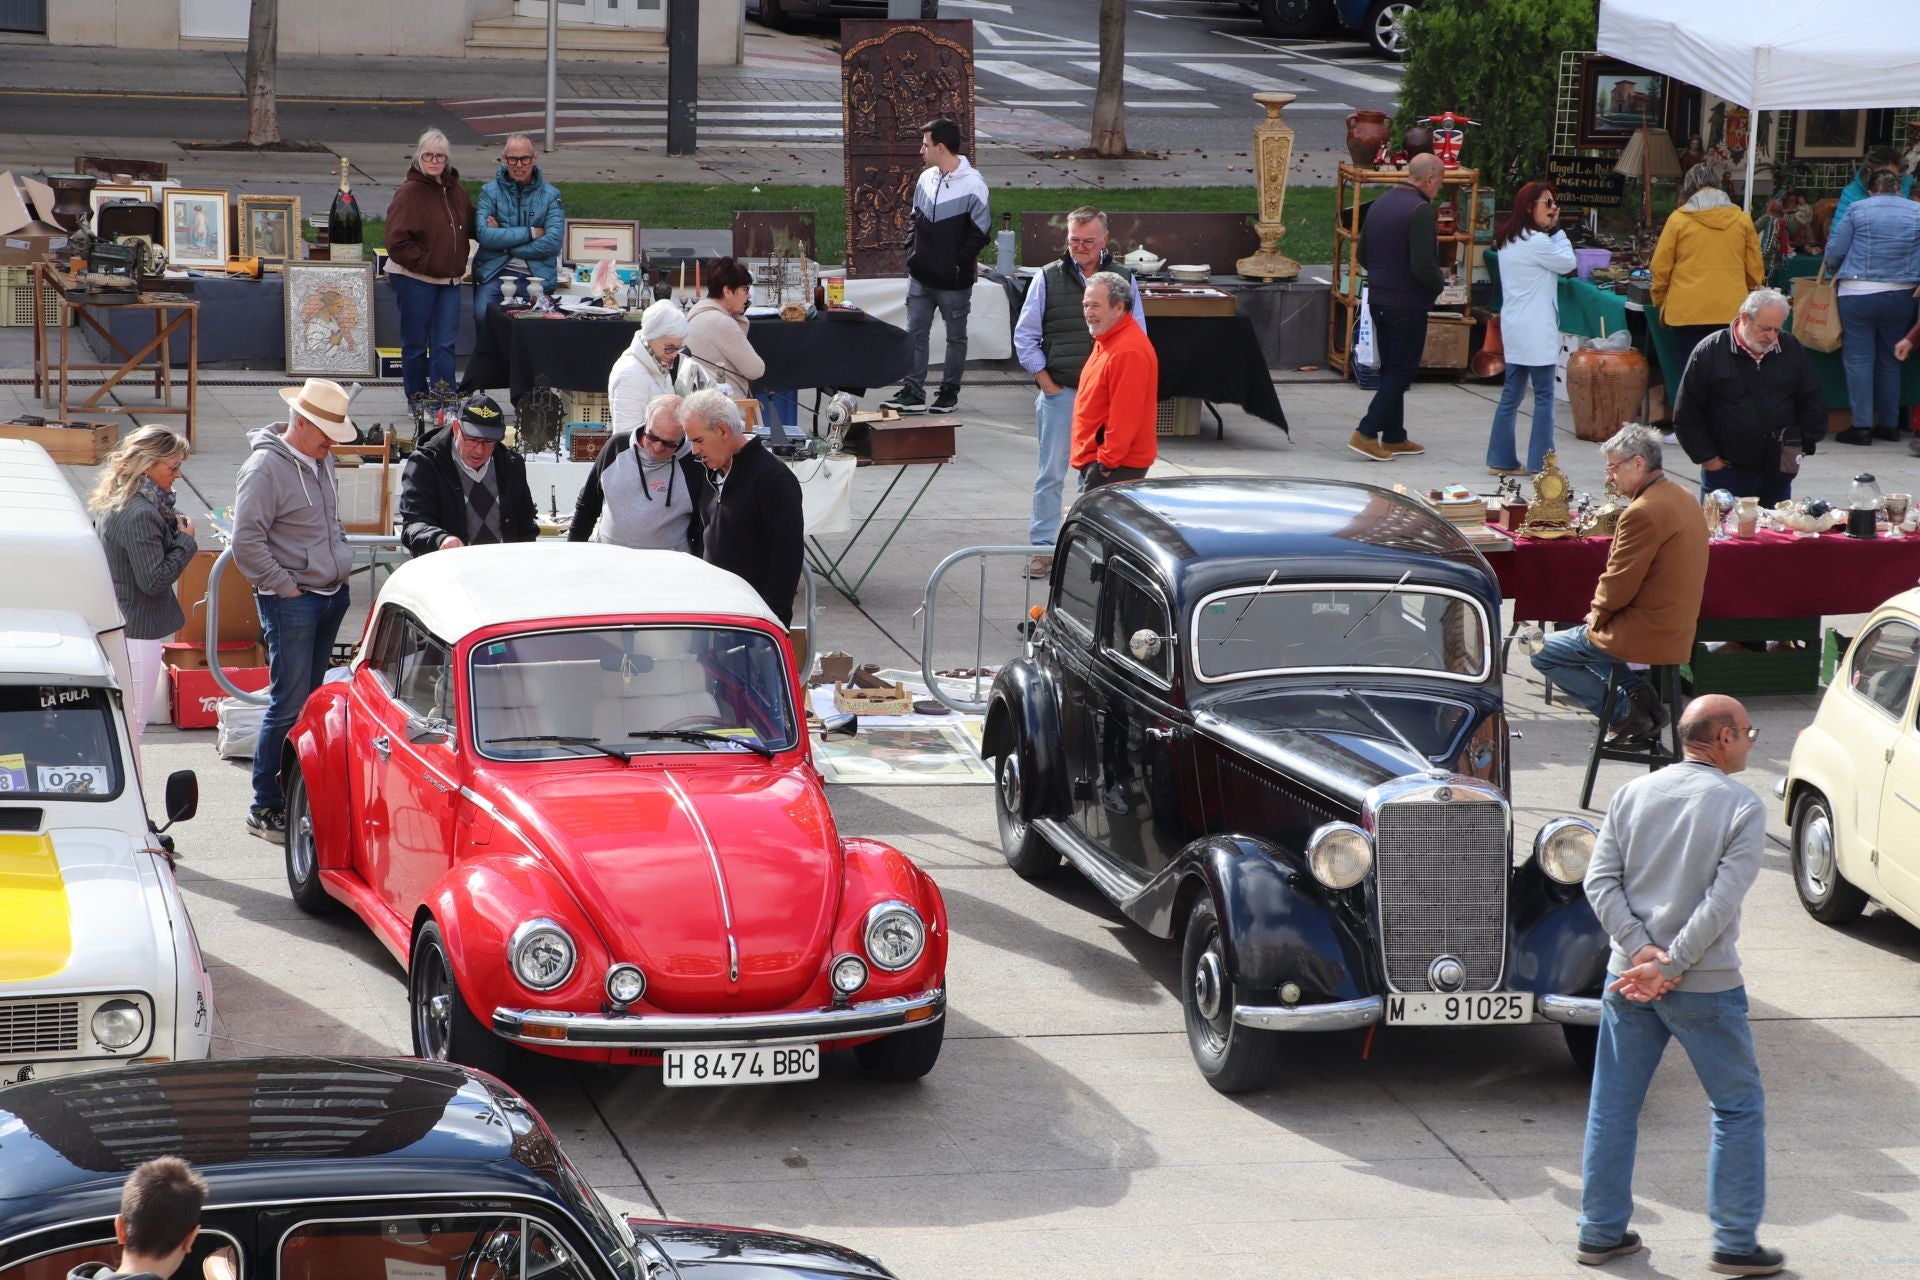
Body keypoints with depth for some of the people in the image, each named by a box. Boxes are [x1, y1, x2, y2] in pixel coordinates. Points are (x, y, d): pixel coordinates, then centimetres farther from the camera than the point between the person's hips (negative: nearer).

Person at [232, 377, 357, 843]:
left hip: (331, 595, 8)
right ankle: (265, 809, -1)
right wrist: (286, 587, -15)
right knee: (289, 706, -8)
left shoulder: (321, 460, 12)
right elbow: (247, 542, -18)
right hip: (291, 602, -8)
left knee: (311, 699, 12)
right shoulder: (265, 468, -15)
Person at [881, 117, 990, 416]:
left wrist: (959, 263, -13)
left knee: (956, 336, 8)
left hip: (953, 280, -6)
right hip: (921, 276, 6)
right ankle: (913, 393, 4)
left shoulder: (973, 184, -14)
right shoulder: (926, 179, 7)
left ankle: (949, 392, 18)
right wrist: (911, 252, 6)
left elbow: (980, 231, -12)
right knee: (915, 333, 2)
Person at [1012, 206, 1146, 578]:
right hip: (1060, 393, -1)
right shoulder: (1048, 278, 2)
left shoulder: (1123, 279, 6)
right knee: (1051, 473, 1)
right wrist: (1047, 383, -1)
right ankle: (1042, 548, 6)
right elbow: (1025, 335, 4)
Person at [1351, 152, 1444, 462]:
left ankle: (1393, 437, 21)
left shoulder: (1379, 204, 9)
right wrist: (1438, 285, -7)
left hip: (1378, 299, 8)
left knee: (1391, 369, 16)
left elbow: (1363, 254, 16)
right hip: (1408, 305, -8)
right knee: (1402, 370, -1)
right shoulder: (1420, 210, -18)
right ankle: (1366, 433, -8)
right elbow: (1423, 264, -25)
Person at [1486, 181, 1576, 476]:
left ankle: (1501, 459, 13)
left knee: (1512, 393, 12)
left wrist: (1552, 230, 10)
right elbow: (1568, 263, -5)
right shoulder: (1537, 242, -16)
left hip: (1514, 327, 9)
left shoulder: (1508, 240, 12)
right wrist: (1556, 230, -1)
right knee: (1544, 396, -3)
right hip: (1536, 329, -9)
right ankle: (1540, 462, -2)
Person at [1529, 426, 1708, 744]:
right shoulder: (1682, 498, 8)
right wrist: (1600, 614, 12)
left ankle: (1626, 715, 1)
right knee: (1582, 635, 31)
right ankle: (1641, 697, 15)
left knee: (1544, 654, 2)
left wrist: (1598, 614, 0)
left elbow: (1619, 583, -20)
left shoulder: (1643, 512, -23)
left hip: (1644, 633, -10)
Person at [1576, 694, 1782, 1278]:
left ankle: (1601, 1232, 18)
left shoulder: (1633, 794, 4)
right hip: (1706, 987, -4)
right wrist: (1670, 967, -16)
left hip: (1629, 977, 4)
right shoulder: (1741, 807, -9)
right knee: (1738, 1108, 9)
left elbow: (1600, 880, -3)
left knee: (1612, 1107, 13)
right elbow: (1722, 901, -18)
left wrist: (1642, 951, -9)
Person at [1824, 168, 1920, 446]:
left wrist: (1834, 270, 20)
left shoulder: (1858, 210, -2)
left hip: (1858, 292, -3)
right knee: (1890, 360, 14)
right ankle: (1889, 424, 17)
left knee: (1859, 358, 0)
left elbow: (1835, 250, -1)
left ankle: (1862, 426, -5)